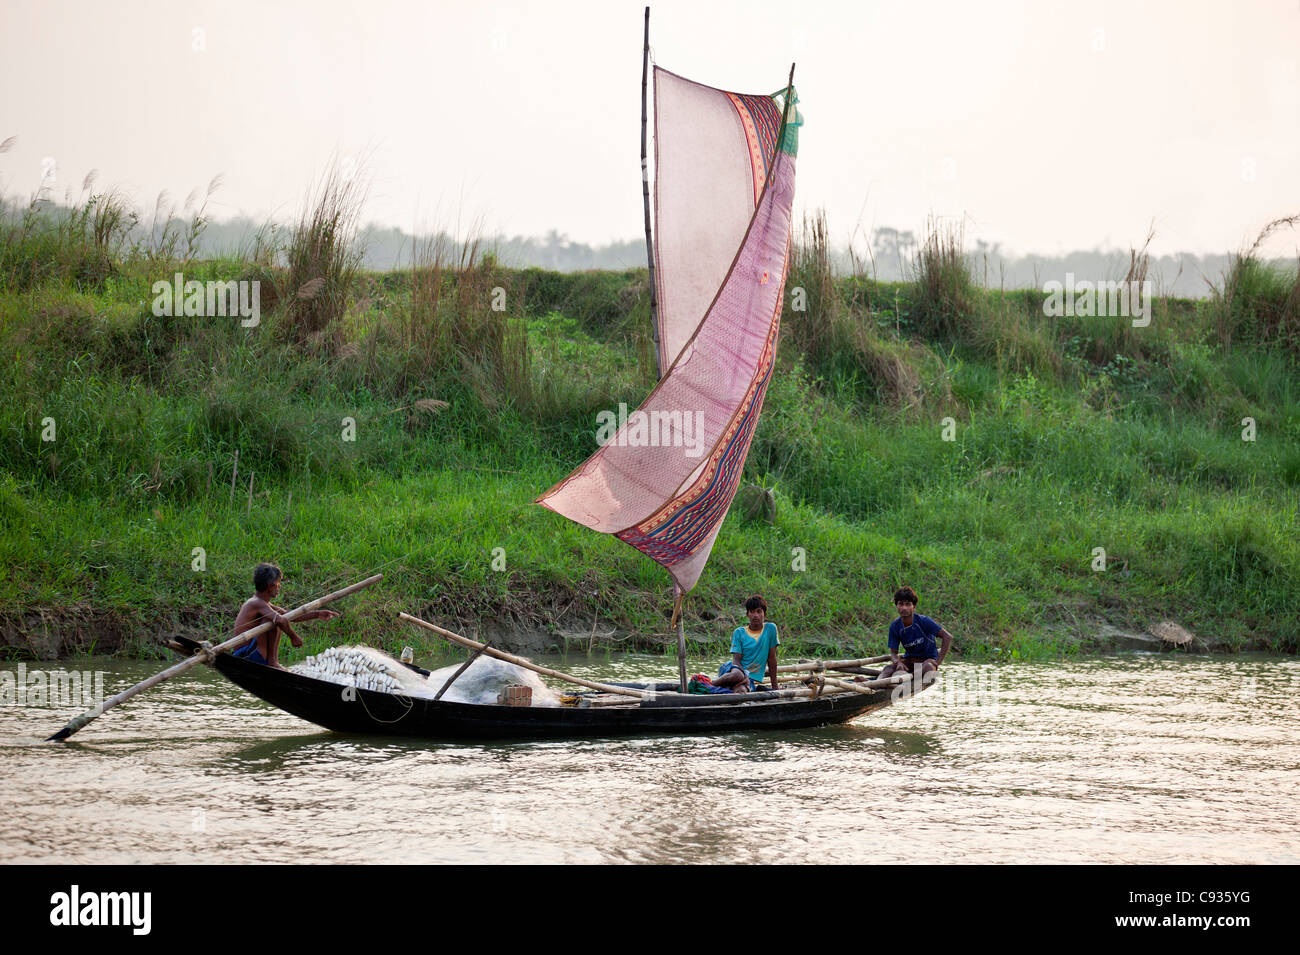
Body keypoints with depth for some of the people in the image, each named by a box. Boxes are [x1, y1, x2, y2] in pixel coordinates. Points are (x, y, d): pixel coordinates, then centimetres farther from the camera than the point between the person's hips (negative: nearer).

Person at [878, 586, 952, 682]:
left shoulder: (923, 621, -16)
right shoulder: (895, 627, -4)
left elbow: (948, 637, -18)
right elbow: (893, 652, -2)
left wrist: (938, 661, -22)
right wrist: (898, 662, -27)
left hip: (927, 659, -2)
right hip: (909, 659, 2)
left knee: (928, 667, -39)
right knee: (888, 667, -29)